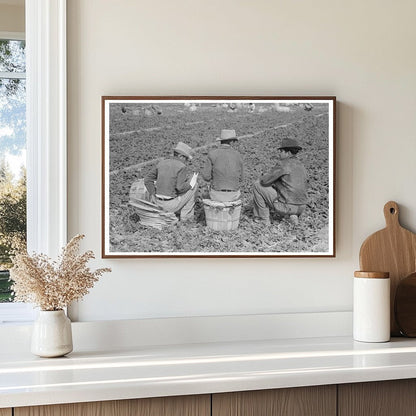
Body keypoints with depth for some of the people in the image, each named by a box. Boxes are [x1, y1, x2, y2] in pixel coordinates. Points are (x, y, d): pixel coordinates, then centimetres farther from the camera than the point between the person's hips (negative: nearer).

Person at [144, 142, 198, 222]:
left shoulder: (162, 163, 7)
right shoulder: (182, 167, -12)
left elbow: (148, 179, 4)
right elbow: (180, 187, -22)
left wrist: (152, 195, 5)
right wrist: (190, 184, -4)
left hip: (159, 203, 7)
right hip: (172, 205, -7)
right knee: (194, 186, 13)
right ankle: (186, 216, 16)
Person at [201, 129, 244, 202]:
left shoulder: (212, 153, -10)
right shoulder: (237, 154, -4)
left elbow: (206, 176, -10)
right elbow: (240, 178, 3)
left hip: (217, 195, -1)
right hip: (233, 195, 1)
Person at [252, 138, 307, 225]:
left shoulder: (283, 164, -12)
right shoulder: (301, 166, 12)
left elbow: (264, 181, -11)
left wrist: (262, 178, 14)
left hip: (286, 206, -7)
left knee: (257, 185, 4)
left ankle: (263, 218, 10)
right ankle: (291, 215, 14)